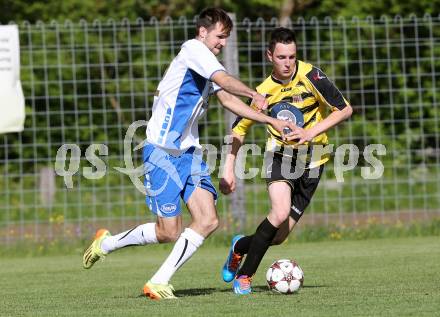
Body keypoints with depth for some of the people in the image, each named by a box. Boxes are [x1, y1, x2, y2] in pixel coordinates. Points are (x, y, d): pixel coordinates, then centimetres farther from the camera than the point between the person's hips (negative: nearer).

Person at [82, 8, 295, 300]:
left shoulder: (207, 64, 16)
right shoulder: (193, 49, -11)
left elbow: (228, 99, 21)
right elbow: (225, 80, -24)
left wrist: (271, 121, 15)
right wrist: (254, 95, -10)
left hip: (189, 152, 9)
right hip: (162, 152, -9)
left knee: (208, 221, -7)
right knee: (169, 232, -6)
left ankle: (159, 283, 1)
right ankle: (107, 243, 19)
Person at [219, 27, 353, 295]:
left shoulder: (310, 75, -14)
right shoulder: (264, 91, -6)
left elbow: (345, 110, -12)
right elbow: (239, 129, 7)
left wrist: (312, 132, -23)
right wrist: (229, 170, -1)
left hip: (311, 160, 0)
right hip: (280, 155, 0)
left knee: (279, 237, -2)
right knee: (280, 213, -28)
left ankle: (240, 246, 31)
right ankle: (245, 275, -11)